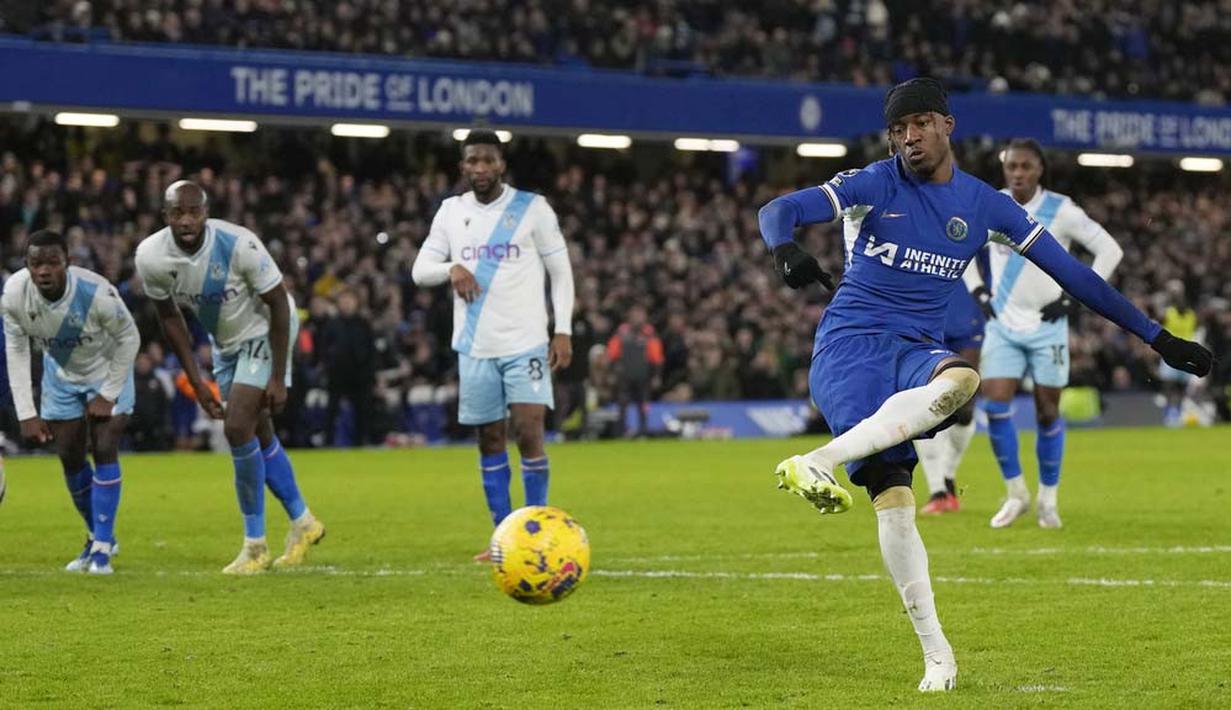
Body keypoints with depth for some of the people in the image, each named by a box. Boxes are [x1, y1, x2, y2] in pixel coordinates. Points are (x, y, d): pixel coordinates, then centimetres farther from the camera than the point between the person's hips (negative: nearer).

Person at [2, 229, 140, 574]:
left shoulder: (97, 293, -37)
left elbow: (129, 339, -19)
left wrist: (108, 394, -16)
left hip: (107, 371, -4)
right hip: (61, 375, 4)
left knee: (105, 451, -13)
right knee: (70, 458, 6)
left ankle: (102, 548, -5)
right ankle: (98, 536, 26)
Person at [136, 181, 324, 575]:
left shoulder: (238, 244, -32)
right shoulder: (151, 257, -19)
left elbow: (279, 305, -20)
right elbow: (170, 318, -2)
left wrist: (278, 377, -20)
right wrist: (196, 380, -2)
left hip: (263, 332, -6)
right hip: (225, 342, 6)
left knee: (238, 430, -16)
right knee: (258, 437, 13)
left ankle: (255, 545, -5)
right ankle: (302, 521, 33)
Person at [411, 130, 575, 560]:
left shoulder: (532, 208, -2)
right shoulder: (451, 211, 7)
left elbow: (560, 270, 1)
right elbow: (419, 270, 4)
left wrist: (563, 330, -7)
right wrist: (451, 268, -18)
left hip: (526, 343, -3)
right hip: (475, 346, 3)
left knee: (529, 434, -12)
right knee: (490, 440, 6)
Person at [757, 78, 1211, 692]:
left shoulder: (984, 205, 9)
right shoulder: (872, 186, 0)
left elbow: (1070, 271, 12)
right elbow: (778, 211, -12)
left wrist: (1155, 336, 11)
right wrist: (785, 250, -37)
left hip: (916, 352, 3)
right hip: (848, 346, -3)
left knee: (960, 381, -36)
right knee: (892, 494, -27)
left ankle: (818, 462, -38)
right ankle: (936, 654, -22)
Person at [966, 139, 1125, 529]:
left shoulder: (1061, 211, -10)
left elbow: (1110, 250, -7)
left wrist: (1075, 298, -10)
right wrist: (977, 291, 5)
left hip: (1047, 326, -2)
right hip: (1003, 325, 2)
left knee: (1047, 413, 2)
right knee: (995, 405, -10)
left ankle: (1048, 499, 17)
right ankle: (1016, 494, 6)